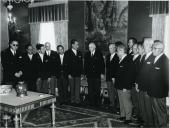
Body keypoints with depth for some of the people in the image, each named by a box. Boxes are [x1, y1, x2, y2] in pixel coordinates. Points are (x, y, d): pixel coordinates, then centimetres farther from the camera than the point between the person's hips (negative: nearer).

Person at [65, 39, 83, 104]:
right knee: (72, 88, 7)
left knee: (77, 87, 0)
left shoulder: (79, 53, 10)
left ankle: (77, 100, 6)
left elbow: (81, 63, 12)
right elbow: (67, 64, -7)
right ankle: (72, 100, 17)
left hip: (78, 74, 3)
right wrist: (69, 74, -13)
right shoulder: (67, 53, -3)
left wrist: (82, 72, 6)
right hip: (71, 74, -3)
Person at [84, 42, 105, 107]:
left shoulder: (99, 54, 1)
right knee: (90, 90, 4)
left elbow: (102, 64, 1)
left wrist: (102, 73, -4)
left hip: (97, 75, -3)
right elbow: (85, 65, 12)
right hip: (89, 75, 3)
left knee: (97, 90, 1)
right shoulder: (87, 55, 10)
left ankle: (97, 103, 11)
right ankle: (91, 103, 14)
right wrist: (85, 73, 7)